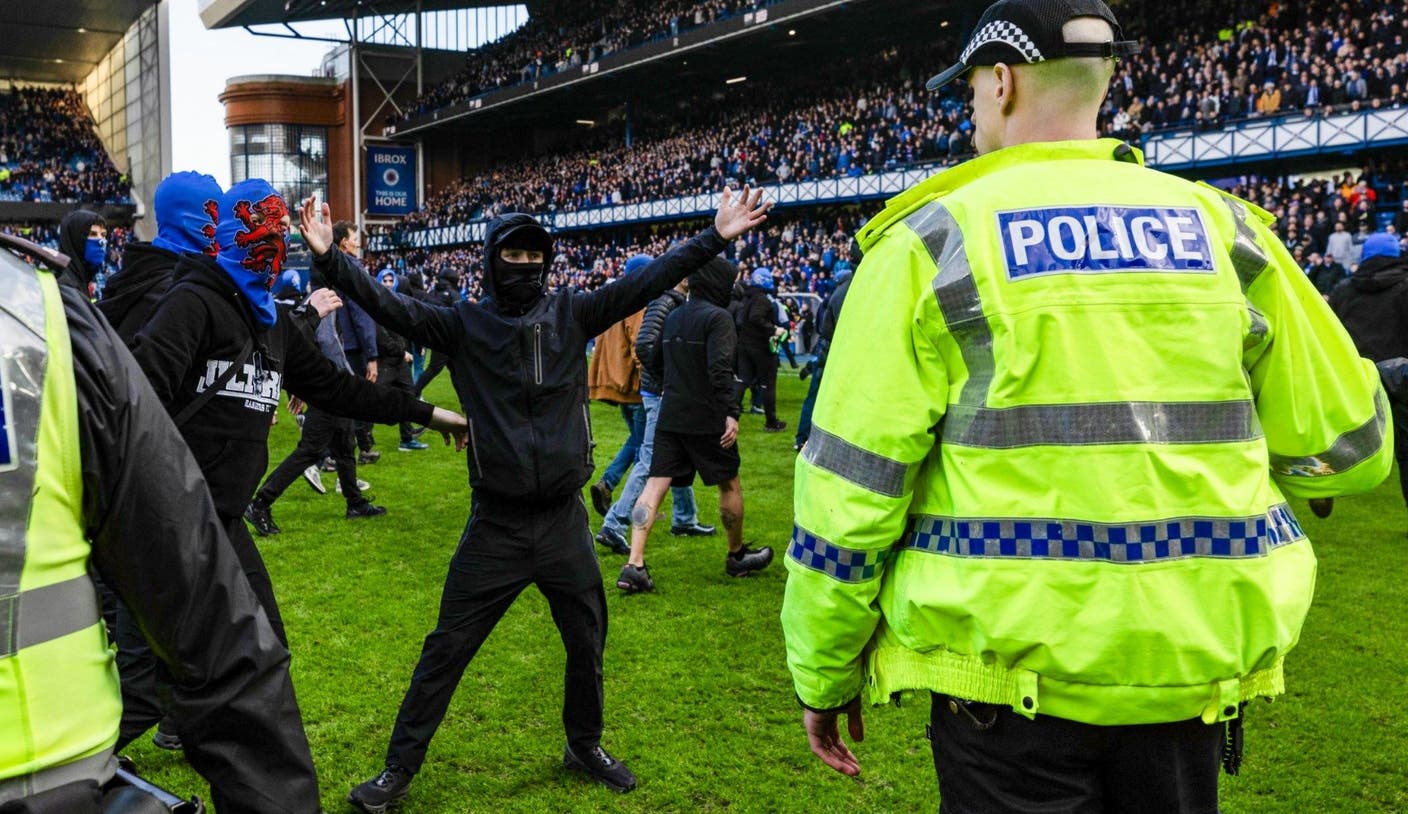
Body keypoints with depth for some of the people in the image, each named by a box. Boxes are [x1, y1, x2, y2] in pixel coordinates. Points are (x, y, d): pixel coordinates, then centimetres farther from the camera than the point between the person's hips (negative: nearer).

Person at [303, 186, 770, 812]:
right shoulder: (464, 325, -3)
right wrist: (329, 258, -27)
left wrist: (715, 238, -7)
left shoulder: (571, 314, 1)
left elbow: (646, 283, -2)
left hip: (564, 521, 3)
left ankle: (584, 745, 40)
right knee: (446, 650, 5)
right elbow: (390, 307, -13)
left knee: (587, 643, 16)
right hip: (495, 527, -2)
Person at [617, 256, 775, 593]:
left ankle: (634, 565, -9)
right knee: (729, 484, 12)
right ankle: (737, 556, 28)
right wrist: (731, 412, -24)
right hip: (706, 418, -6)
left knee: (655, 484, 0)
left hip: (670, 416, 7)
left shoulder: (673, 316, 14)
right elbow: (720, 369, -21)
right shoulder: (717, 317, -11)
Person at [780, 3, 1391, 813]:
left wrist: (824, 674, 3)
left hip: (1012, 668, -3)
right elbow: (1346, 447, 9)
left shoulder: (936, 238, -6)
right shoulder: (1221, 227, 3)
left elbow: (849, 485, -8)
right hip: (1193, 670, 4)